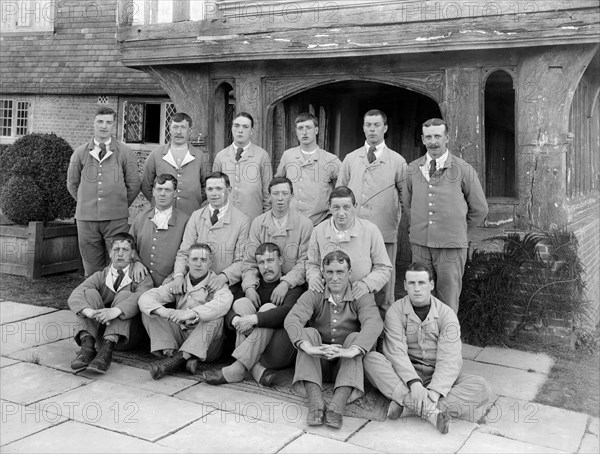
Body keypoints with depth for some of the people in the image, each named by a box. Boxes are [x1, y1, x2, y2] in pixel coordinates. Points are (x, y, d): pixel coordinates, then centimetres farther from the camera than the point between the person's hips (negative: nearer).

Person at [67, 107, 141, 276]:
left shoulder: (125, 153, 3)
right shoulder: (80, 152, 7)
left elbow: (134, 185, 7)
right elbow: (72, 183, 16)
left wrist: (121, 205, 7)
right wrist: (86, 204, 12)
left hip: (116, 219, -1)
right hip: (86, 218, 2)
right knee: (92, 268, 8)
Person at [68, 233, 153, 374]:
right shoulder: (100, 276, 13)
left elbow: (142, 298, -20)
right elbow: (75, 297, -7)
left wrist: (116, 310, -39)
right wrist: (90, 312, -31)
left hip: (128, 335, -2)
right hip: (101, 329, 3)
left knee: (124, 295, -24)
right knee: (90, 293, -15)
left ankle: (106, 350, -42)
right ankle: (87, 346, -35)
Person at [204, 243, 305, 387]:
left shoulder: (292, 285, 1)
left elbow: (288, 311, -21)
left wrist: (254, 319, -28)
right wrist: (235, 320, -22)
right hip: (255, 353, 4)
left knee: (268, 308, -24)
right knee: (241, 302, -13)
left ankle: (237, 369, -33)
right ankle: (258, 369, -31)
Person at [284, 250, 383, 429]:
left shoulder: (361, 297, -4)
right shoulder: (313, 296, -2)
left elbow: (374, 323, -25)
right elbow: (291, 320, -20)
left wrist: (351, 351, -44)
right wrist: (309, 348, -40)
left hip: (347, 365, -1)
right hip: (317, 363, 1)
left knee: (355, 337, -26)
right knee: (308, 332, -22)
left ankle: (338, 405, -41)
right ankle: (316, 402, -38)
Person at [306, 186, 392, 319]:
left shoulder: (370, 230, -3)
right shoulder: (318, 231, 3)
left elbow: (384, 268, 2)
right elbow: (312, 264, 17)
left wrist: (367, 284, -15)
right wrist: (313, 277, -5)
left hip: (364, 298, -1)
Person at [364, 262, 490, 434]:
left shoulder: (447, 314, -4)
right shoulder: (395, 311, -4)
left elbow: (449, 359, -14)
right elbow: (396, 352, -16)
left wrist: (435, 391, -30)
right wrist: (414, 383, -32)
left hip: (438, 376, 1)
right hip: (405, 375, -1)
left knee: (481, 388, -25)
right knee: (371, 359, -28)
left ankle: (404, 400, -34)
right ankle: (431, 410, -38)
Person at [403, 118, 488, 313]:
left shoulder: (464, 170, -1)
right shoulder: (412, 169, 8)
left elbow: (479, 209, 9)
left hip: (451, 246, -3)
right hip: (419, 244, 3)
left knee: (448, 301, 1)